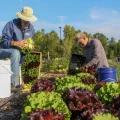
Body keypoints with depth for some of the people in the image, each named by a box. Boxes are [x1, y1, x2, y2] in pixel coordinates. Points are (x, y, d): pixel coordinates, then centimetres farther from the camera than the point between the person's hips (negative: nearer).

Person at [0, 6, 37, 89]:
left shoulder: (31, 28, 3)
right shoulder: (11, 24, -14)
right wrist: (16, 43, -36)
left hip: (21, 53, 6)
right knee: (16, 53, -38)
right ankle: (14, 83, -38)